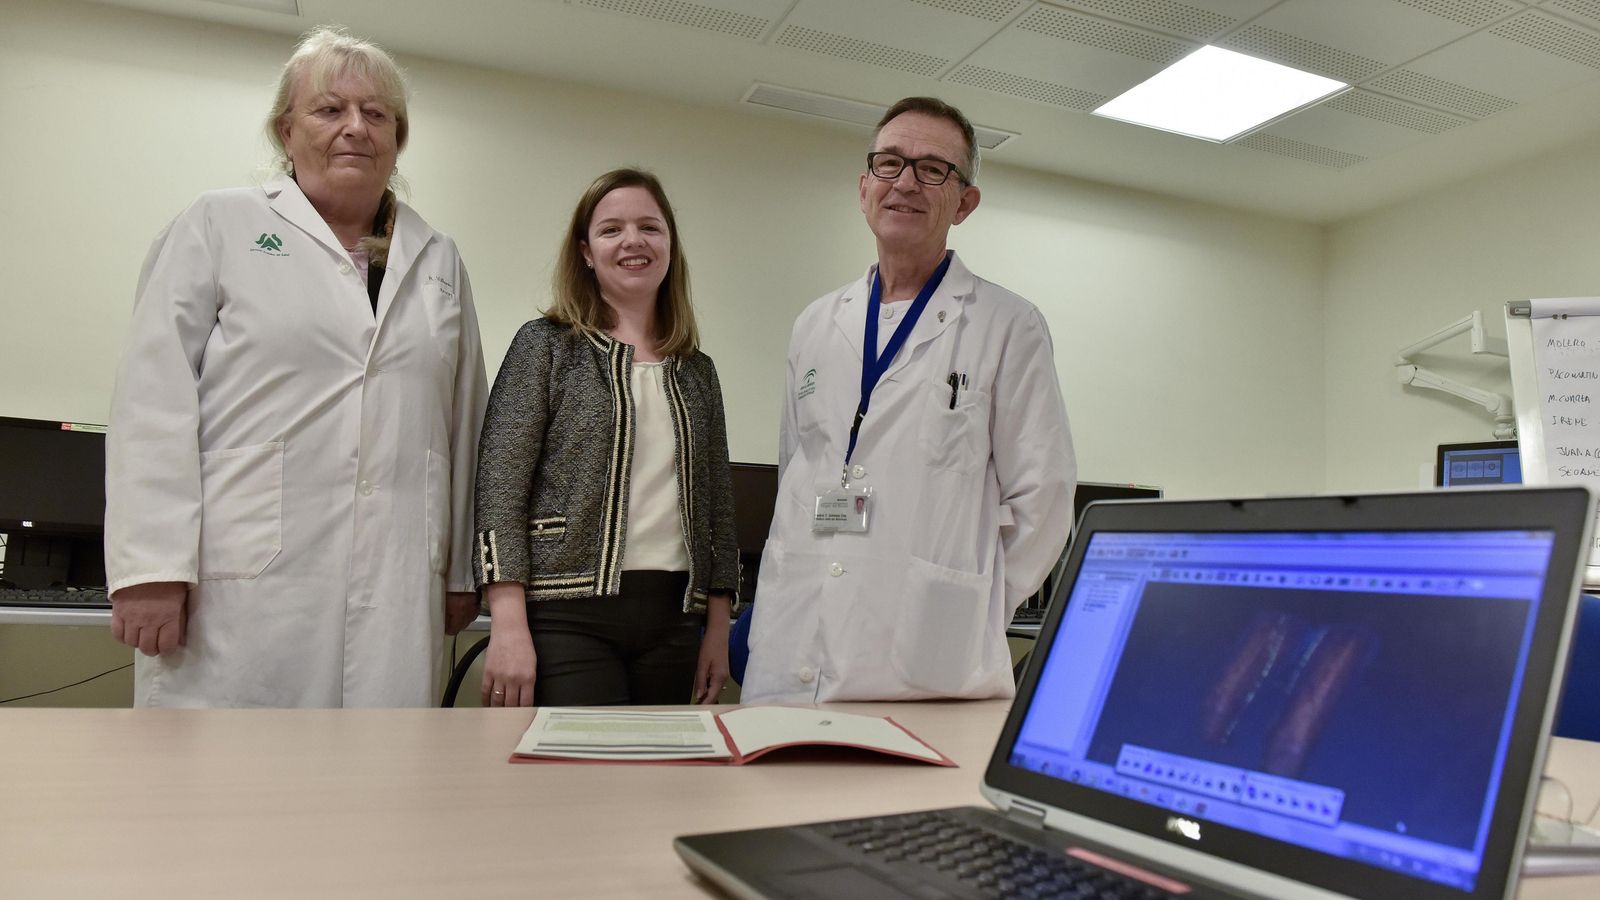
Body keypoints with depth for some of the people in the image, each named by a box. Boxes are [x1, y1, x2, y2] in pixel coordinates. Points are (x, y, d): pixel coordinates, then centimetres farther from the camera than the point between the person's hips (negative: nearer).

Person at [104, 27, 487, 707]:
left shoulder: (438, 261, 16)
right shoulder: (218, 226, 7)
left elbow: (464, 422, 14)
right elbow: (154, 399, 0)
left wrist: (461, 572, 13)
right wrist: (150, 566, -8)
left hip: (398, 595, 3)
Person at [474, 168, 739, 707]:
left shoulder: (696, 371, 14)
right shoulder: (545, 346, 2)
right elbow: (500, 487, -5)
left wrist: (719, 627, 9)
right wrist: (508, 626, -14)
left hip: (673, 620, 4)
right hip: (569, 616, -4)